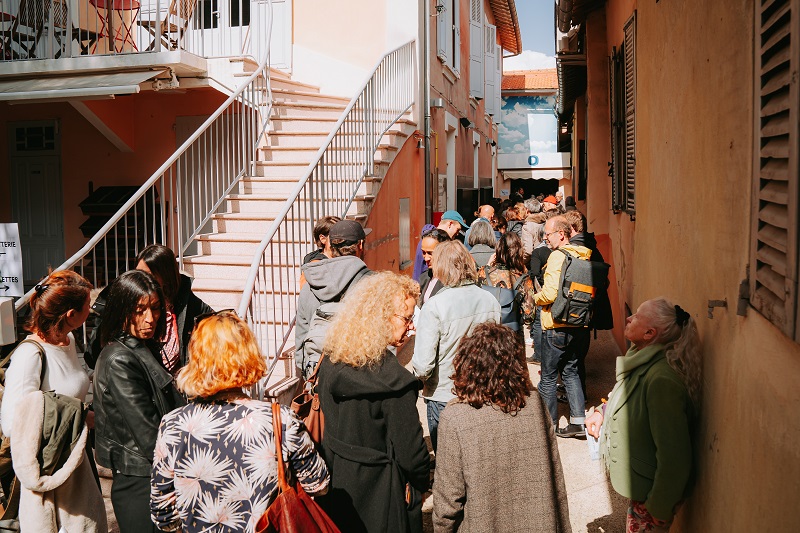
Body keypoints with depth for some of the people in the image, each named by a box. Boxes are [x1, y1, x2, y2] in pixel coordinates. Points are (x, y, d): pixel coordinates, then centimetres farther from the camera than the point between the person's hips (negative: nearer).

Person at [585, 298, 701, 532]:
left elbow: (673, 454, -30)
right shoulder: (642, 359, -2)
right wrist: (602, 412, 4)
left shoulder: (662, 380, -33)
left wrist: (661, 509, -21)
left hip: (650, 486, -9)